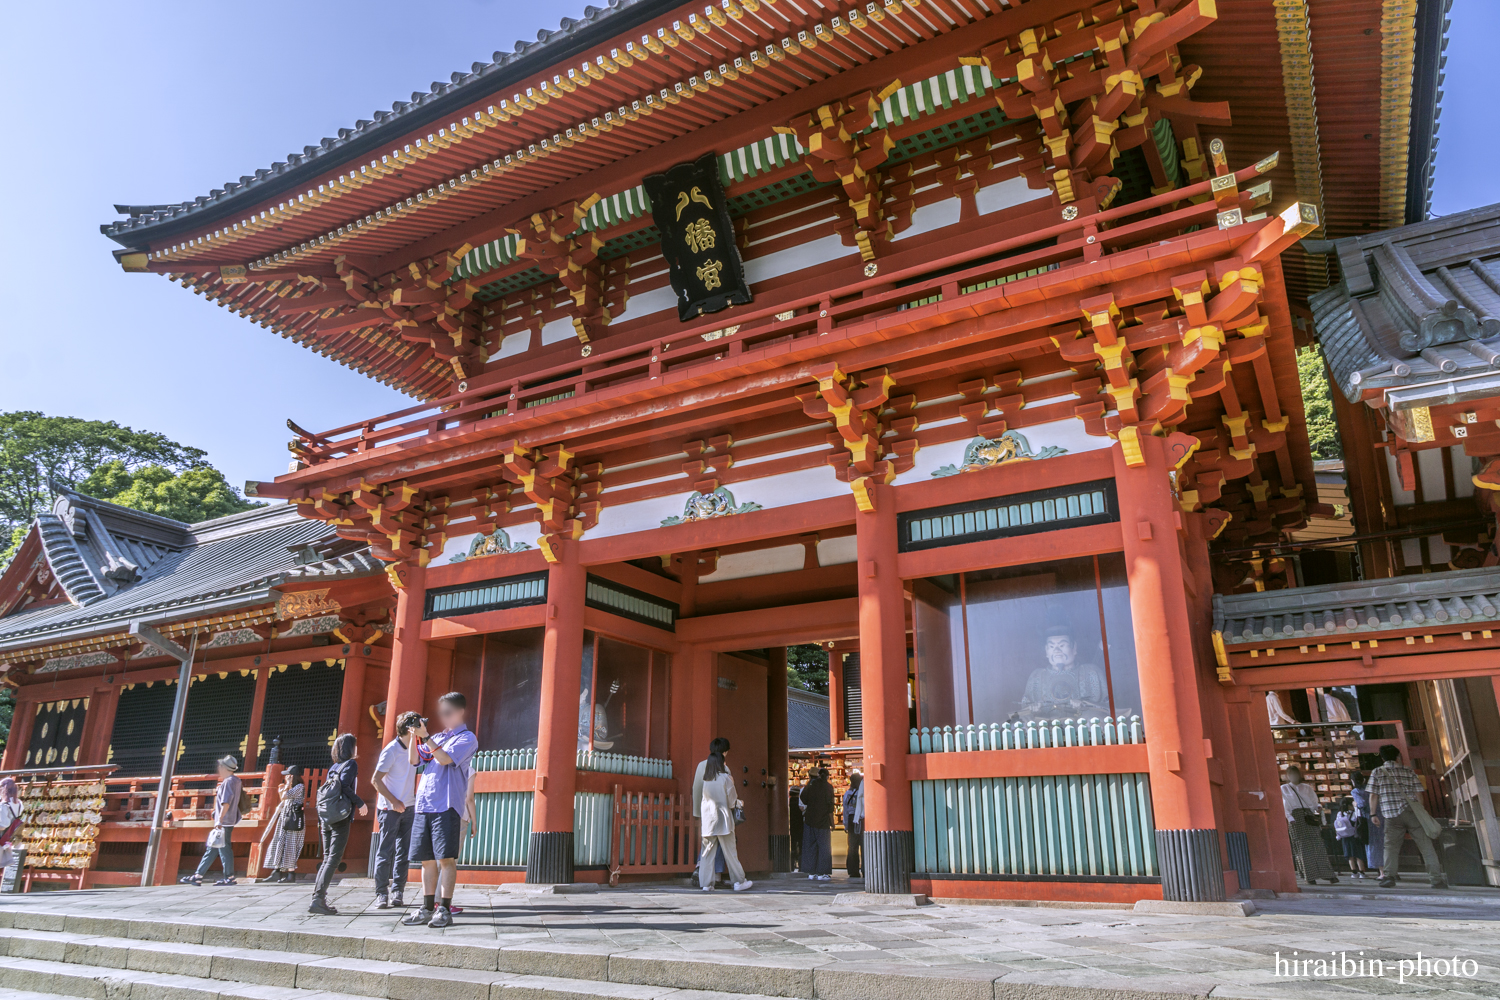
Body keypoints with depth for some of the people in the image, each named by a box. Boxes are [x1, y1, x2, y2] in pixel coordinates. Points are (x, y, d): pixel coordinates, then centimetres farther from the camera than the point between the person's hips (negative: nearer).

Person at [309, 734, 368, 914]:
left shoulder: (333, 767, 17)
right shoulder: (351, 764, -4)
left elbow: (322, 791, 16)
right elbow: (344, 786, -18)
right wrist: (360, 803, -10)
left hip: (326, 818, 7)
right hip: (340, 818, -7)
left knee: (327, 859, 12)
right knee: (334, 859, -7)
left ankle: (318, 899, 8)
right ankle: (318, 899, -15)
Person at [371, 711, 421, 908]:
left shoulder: (413, 749, 8)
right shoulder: (391, 750, -12)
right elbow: (376, 780, -13)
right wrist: (393, 801, -15)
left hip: (408, 809, 6)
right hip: (390, 809, -6)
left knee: (404, 852, 5)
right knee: (386, 851, -3)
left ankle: (397, 892, 9)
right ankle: (381, 894, 3)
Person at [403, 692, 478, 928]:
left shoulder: (467, 738, 1)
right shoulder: (437, 737, 22)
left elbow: (445, 758, -13)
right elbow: (415, 761, 16)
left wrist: (425, 736, -12)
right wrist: (414, 736, 3)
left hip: (447, 805, -6)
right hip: (424, 805, 6)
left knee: (446, 858, -8)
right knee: (427, 859, 8)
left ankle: (444, 909, -4)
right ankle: (427, 908, 14)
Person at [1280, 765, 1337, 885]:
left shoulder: (1307, 787, 20)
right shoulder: (1284, 788, 12)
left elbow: (1314, 802, 12)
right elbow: (1285, 805, 2)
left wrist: (1318, 807, -11)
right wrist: (1290, 818, -11)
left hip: (1310, 817, 2)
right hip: (1296, 818, -2)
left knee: (1318, 846, -5)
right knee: (1303, 847, -8)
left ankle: (1329, 875, -6)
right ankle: (1310, 877, -7)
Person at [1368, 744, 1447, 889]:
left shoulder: (1377, 773, 6)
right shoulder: (1409, 771, 9)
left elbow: (1373, 795, 3)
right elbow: (1418, 793, 6)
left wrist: (1373, 814, 8)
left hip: (1392, 816, -1)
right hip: (1412, 812, 1)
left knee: (1391, 846, 4)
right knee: (1426, 846, 6)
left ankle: (1388, 876, -6)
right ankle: (1437, 879, 4)